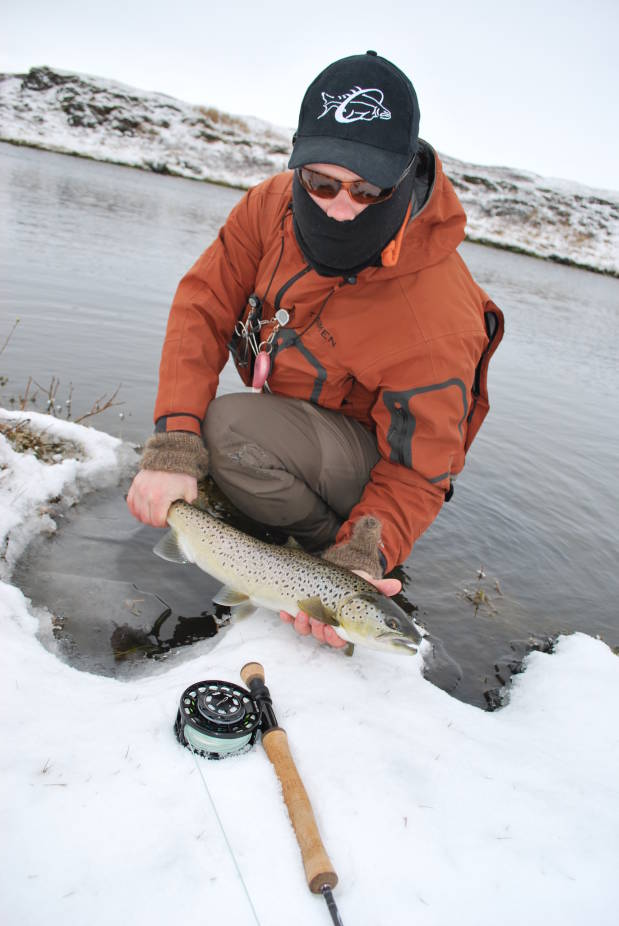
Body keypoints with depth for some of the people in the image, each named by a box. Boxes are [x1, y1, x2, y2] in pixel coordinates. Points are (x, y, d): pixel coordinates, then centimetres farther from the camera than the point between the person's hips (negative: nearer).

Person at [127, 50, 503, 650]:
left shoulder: (437, 321, -33)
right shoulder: (276, 204, -17)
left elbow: (417, 473, -24)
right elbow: (204, 304, -17)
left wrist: (362, 560, -39)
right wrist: (173, 444, -29)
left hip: (373, 454, -6)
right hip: (289, 423, 7)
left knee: (233, 428, -31)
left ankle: (334, 543, -6)